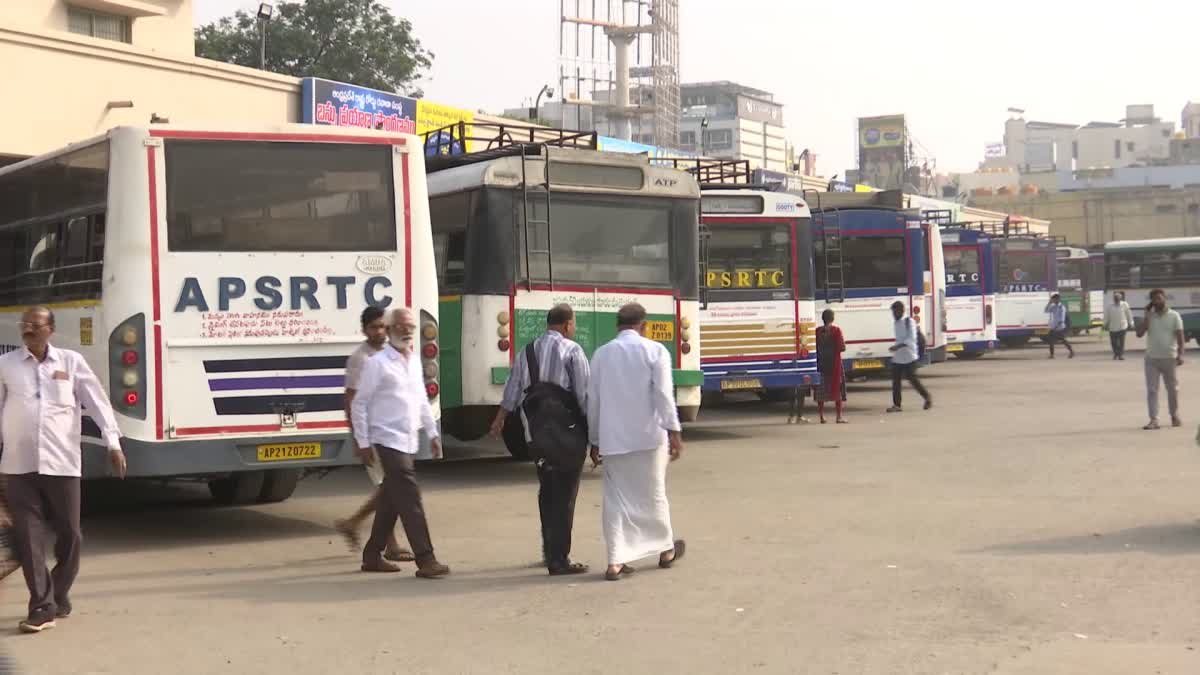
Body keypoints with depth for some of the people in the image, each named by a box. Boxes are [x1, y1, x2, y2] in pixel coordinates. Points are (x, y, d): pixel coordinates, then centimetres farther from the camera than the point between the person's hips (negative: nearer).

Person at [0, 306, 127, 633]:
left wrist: (113, 443, -6)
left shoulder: (71, 361, 4)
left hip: (62, 463, 0)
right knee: (28, 536, -3)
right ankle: (42, 607, 1)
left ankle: (59, 595, 27)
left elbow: (97, 401, 2)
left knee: (69, 533, 6)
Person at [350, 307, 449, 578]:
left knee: (391, 500, 13)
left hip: (409, 442, 8)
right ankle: (425, 560, -10)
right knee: (410, 498, -11)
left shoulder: (414, 361, 14)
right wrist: (363, 443, -10)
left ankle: (372, 555, 23)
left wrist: (432, 433, 17)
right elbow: (359, 404, -8)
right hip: (389, 441, -8)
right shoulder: (377, 363, -8)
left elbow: (422, 401, 22)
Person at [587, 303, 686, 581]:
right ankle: (666, 550, 29)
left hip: (613, 438, 2)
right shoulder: (654, 350, -2)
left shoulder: (601, 354, 8)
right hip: (648, 436, -2)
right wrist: (674, 432, -12)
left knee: (616, 497, 5)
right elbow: (663, 394, -11)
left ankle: (616, 561, -3)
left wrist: (594, 440, 18)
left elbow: (593, 400, 10)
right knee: (653, 493, 12)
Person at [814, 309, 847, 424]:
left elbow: (814, 347, 1)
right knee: (837, 388, 4)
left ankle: (821, 415, 10)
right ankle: (839, 416, 2)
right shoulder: (836, 330, -10)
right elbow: (842, 347, -13)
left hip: (821, 364, 3)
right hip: (834, 363, -3)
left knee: (821, 389, 9)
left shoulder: (817, 331, -1)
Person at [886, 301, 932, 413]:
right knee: (895, 380, -2)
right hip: (897, 357, 7)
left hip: (909, 357, -7)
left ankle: (927, 397, 18)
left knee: (912, 379, -2)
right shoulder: (895, 324, 12)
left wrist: (898, 346, -30)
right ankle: (896, 405, -1)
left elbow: (911, 339, -21)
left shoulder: (909, 321, -11)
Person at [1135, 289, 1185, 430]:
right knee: (1151, 390, -4)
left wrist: (1180, 354, -16)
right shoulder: (1149, 316, 5)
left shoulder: (1174, 316, -1)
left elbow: (1180, 336, -5)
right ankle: (1154, 420, -5)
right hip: (1151, 358, 2)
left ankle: (1175, 416, 26)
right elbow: (1139, 333, -6)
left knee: (1172, 389, 10)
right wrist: (1147, 315, -8)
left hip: (1169, 358, -2)